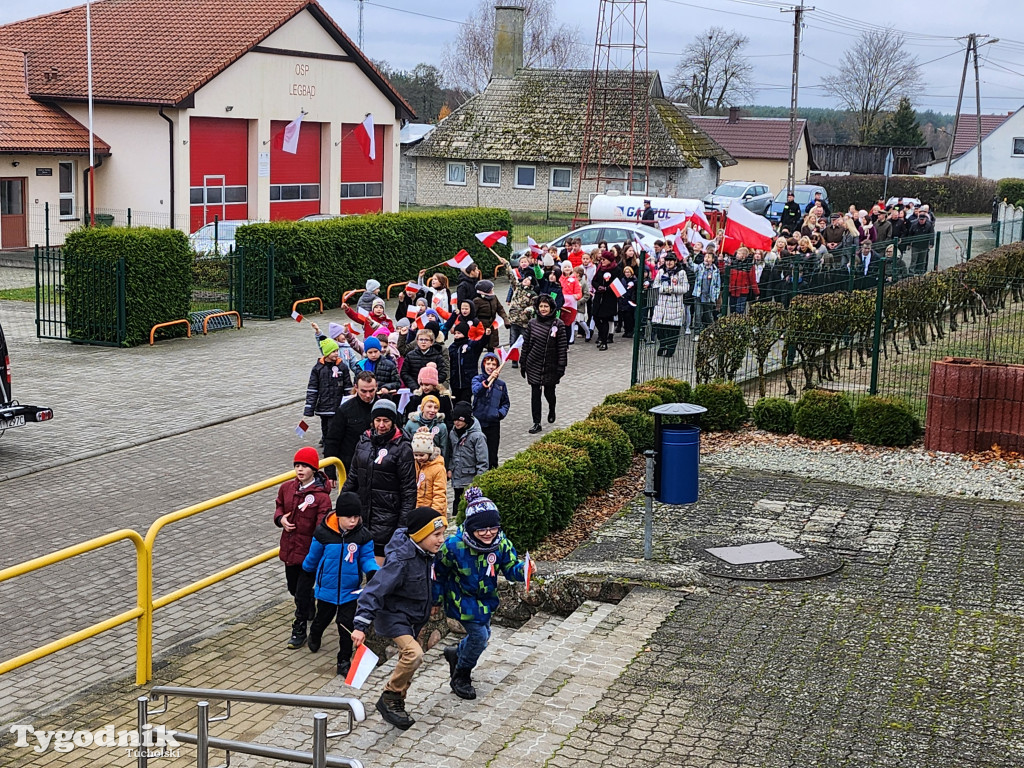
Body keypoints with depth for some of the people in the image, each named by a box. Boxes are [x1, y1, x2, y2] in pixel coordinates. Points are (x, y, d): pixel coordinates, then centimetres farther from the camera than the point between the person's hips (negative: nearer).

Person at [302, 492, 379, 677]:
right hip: (327, 588, 0)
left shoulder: (362, 536, -13)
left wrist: (373, 571, -28)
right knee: (323, 618, 23)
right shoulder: (323, 533, -16)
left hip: (350, 590, 0)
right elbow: (313, 557, 1)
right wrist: (308, 575, 17)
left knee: (347, 626, 1)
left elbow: (367, 558, -6)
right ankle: (315, 635, 57)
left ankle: (344, 661, 15)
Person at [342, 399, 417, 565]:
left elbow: (409, 489, -8)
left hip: (387, 515, -5)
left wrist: (403, 523, -12)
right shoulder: (364, 442, 9)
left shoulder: (402, 448, -7)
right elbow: (352, 478, 19)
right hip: (362, 511, 6)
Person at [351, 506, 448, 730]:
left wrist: (430, 605, 31)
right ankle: (389, 698, -8)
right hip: (394, 617, -9)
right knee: (414, 654, -26)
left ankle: (396, 703, 37)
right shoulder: (401, 560, -30)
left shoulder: (427, 555, -3)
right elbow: (375, 590, -32)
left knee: (407, 661, 18)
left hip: (414, 618, 9)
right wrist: (360, 625, -36)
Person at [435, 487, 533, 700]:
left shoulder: (501, 543, -18)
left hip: (486, 599, 6)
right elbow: (439, 574, -13)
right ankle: (460, 676, 14)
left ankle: (455, 654, 50)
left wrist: (523, 569, -33)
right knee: (479, 635, -11)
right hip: (462, 600, -6)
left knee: (482, 635, 19)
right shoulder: (454, 545, -29)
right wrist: (436, 599, -4)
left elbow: (511, 568, -10)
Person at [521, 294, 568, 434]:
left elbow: (563, 347, -6)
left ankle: (551, 410, 41)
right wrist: (523, 363, 7)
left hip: (551, 366, -2)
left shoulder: (558, 325, -7)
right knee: (535, 393, 1)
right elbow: (526, 344, 7)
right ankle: (536, 423, 8)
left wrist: (561, 366, -9)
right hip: (534, 365, 2)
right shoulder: (532, 323, 1)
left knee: (549, 392, 9)